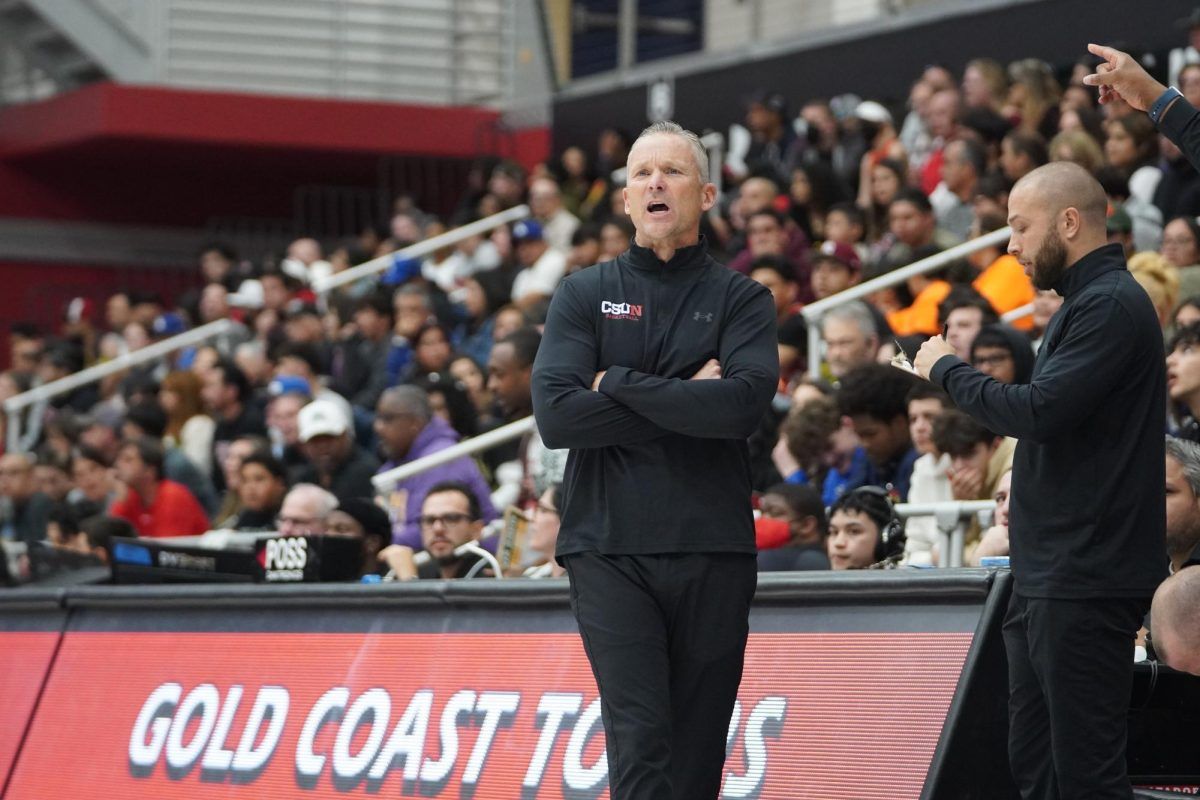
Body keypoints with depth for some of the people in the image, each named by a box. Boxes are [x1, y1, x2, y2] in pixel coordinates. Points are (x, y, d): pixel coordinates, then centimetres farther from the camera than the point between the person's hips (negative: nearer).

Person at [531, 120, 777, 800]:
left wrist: (621, 384, -7)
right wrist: (687, 402, -6)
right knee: (639, 742, -12)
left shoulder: (741, 298, 9)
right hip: (609, 549, -1)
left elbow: (746, 403, -11)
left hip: (713, 549, 1)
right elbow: (556, 415, -6)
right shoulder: (585, 296, 10)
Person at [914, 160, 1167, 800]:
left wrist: (946, 369, -9)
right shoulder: (1085, 302, 20)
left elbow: (1037, 412, -23)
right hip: (1049, 574, 11)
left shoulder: (1110, 305, -14)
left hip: (1085, 577, -11)